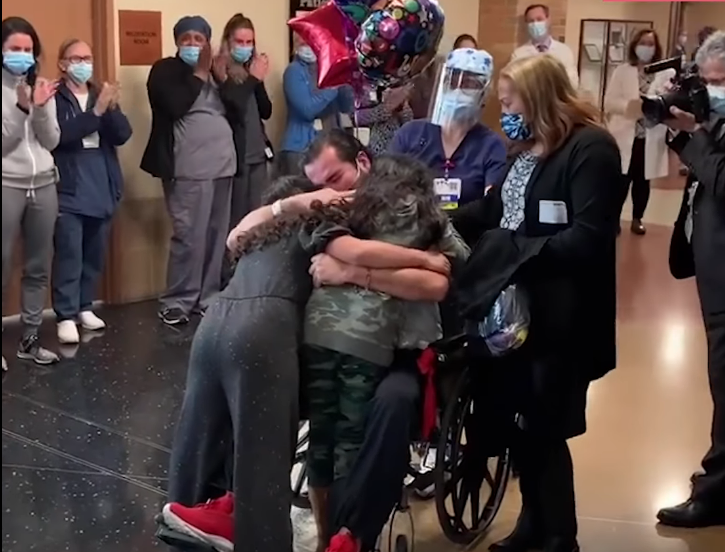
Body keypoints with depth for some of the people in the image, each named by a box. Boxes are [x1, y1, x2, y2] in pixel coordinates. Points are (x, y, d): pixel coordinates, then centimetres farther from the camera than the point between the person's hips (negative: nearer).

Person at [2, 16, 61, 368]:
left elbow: (51, 141, 3)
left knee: (39, 267, 8)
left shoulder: (43, 87, 9)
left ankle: (29, 339, 18)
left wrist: (41, 108, -12)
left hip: (44, 184, 5)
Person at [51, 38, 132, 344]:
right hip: (69, 191, -5)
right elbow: (62, 134, -20)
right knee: (69, 256, -7)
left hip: (102, 190, 5)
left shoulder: (102, 95, 13)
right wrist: (97, 110, -28)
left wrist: (111, 108, -18)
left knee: (95, 255, 11)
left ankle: (84, 307, 24)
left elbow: (123, 135, 1)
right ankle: (66, 316, -1)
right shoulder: (55, 98, -3)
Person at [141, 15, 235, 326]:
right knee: (189, 236, -9)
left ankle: (207, 298, 15)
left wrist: (220, 75, 1)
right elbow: (176, 107, -16)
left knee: (216, 235, 5)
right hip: (189, 169, -6)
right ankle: (176, 302, 1)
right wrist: (199, 74, -10)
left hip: (222, 164, 6)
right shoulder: (165, 70, 2)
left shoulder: (214, 71, 17)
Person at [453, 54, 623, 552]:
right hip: (515, 309, 8)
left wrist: (516, 251, -23)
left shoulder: (591, 148, -13)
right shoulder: (529, 147, 13)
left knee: (545, 430, 3)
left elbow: (585, 241, -22)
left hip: (559, 319, -8)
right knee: (519, 423, 16)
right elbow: (492, 210, 12)